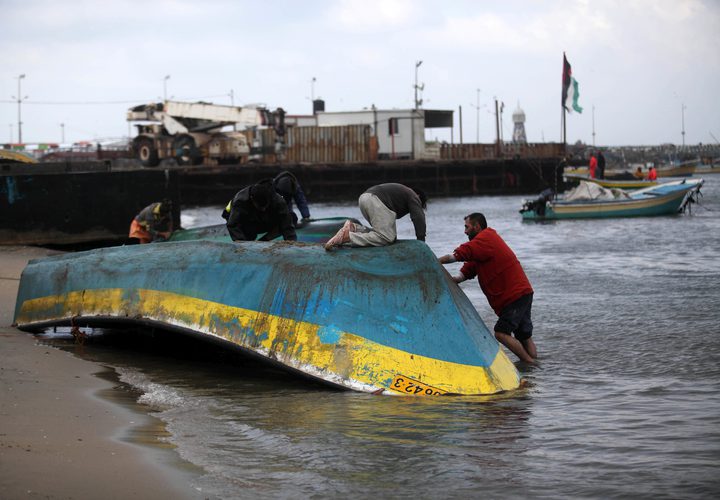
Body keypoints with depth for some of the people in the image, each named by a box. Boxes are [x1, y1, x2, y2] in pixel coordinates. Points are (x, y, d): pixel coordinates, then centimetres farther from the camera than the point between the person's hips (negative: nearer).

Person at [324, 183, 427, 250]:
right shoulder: (413, 197, 14)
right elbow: (418, 217, -1)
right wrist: (421, 241, -2)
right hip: (376, 201, -9)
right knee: (386, 238, -18)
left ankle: (354, 228, 0)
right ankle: (347, 236, -29)